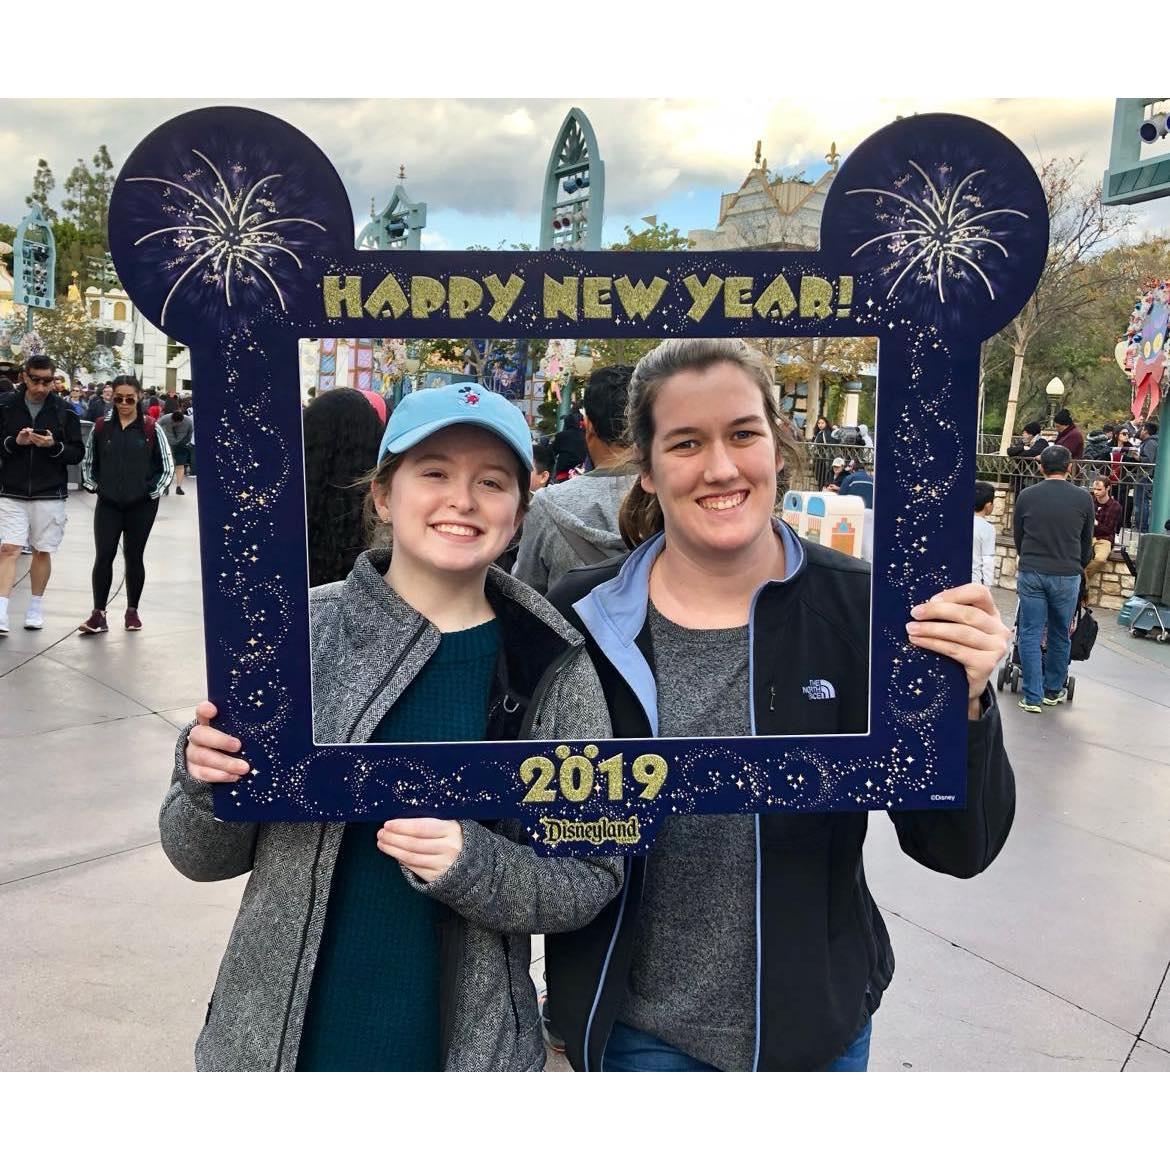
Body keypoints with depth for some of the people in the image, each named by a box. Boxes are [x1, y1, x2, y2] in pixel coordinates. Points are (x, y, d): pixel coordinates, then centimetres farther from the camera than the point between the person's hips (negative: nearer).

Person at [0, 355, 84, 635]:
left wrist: (54, 446, -16)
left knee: (42, 551, 9)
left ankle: (35, 608, 24)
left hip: (49, 495, 0)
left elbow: (77, 453, 2)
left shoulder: (64, 412, 1)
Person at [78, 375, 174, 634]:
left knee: (134, 557, 7)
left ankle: (132, 611, 20)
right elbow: (88, 462, 15)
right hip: (108, 504, 1)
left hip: (141, 505, -1)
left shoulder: (151, 429, -3)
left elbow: (167, 467, 2)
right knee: (103, 556, -4)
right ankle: (98, 614, -1)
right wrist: (93, 486, 3)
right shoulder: (101, 427, 3)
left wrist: (152, 492, -4)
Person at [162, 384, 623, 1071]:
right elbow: (204, 857, -2)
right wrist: (209, 788, -22)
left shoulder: (554, 666, -10)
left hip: (469, 1046, 0)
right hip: (276, 1040, 1)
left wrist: (471, 864, -22)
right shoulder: (299, 628, -10)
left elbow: (590, 881, -6)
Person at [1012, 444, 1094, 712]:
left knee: (1030, 635, 3)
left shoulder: (1027, 496, 1)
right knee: (1060, 635, 13)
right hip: (1067, 575, 0)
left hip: (1031, 573, 0)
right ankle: (1053, 691, 25)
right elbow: (1087, 542, 11)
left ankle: (1032, 697, 3)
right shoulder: (1083, 498, 1)